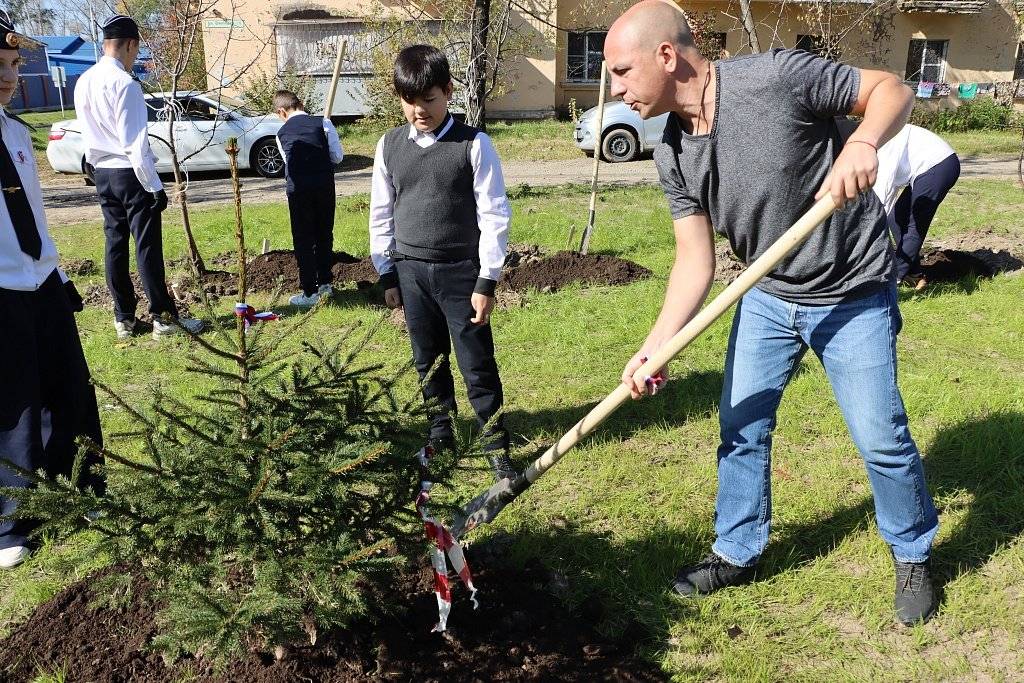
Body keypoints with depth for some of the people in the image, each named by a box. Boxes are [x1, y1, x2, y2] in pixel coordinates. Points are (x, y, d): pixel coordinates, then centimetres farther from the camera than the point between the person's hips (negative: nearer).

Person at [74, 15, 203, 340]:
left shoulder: (83, 82, 7)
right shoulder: (125, 83, -17)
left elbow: (90, 131, 14)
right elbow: (136, 143, -20)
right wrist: (155, 186, -16)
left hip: (102, 173, 8)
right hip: (130, 173, -8)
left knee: (115, 243, 11)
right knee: (147, 246, -3)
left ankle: (123, 318, 17)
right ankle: (163, 316, 2)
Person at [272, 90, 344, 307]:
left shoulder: (282, 133, 7)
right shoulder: (322, 123, 3)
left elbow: (289, 162, 13)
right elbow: (337, 157, 1)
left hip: (298, 189, -1)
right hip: (325, 185, 1)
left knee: (303, 240, 6)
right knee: (324, 234, 16)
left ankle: (309, 293, 7)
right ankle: (325, 283, 28)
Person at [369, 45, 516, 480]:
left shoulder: (474, 145, -8)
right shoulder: (390, 145, 3)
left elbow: (494, 216, -8)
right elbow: (381, 214, 10)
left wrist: (487, 281, -11)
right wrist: (387, 275, 8)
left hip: (461, 271, -4)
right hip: (411, 270, 4)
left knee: (477, 363, 1)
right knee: (428, 360, 15)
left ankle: (496, 445, 12)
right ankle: (440, 431, 32)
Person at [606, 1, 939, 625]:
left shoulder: (778, 76, -24)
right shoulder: (674, 156, -7)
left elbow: (892, 90, -13)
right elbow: (696, 260, -7)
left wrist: (862, 143, -35)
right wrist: (655, 347, -17)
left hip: (852, 295, -5)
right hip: (768, 297, 6)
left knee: (881, 437, 0)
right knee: (741, 427, 9)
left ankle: (914, 555, 28)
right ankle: (739, 554, 30)